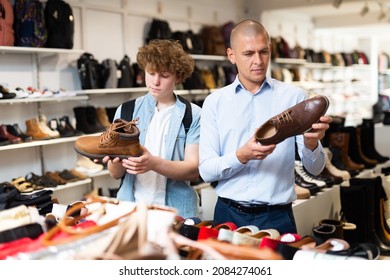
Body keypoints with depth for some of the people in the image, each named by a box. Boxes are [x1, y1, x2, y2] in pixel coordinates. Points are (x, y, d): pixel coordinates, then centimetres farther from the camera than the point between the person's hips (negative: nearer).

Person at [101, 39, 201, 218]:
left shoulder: (193, 115, 3)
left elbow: (194, 170, -6)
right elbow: (115, 174, 7)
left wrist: (154, 164, -20)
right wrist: (116, 161, -14)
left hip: (176, 211, -1)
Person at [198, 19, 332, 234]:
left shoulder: (294, 97, -2)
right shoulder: (215, 102, 1)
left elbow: (314, 169, -3)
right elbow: (206, 171, -5)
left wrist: (311, 144, -24)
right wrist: (242, 156, -23)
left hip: (276, 217, -1)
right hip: (228, 215, 1)